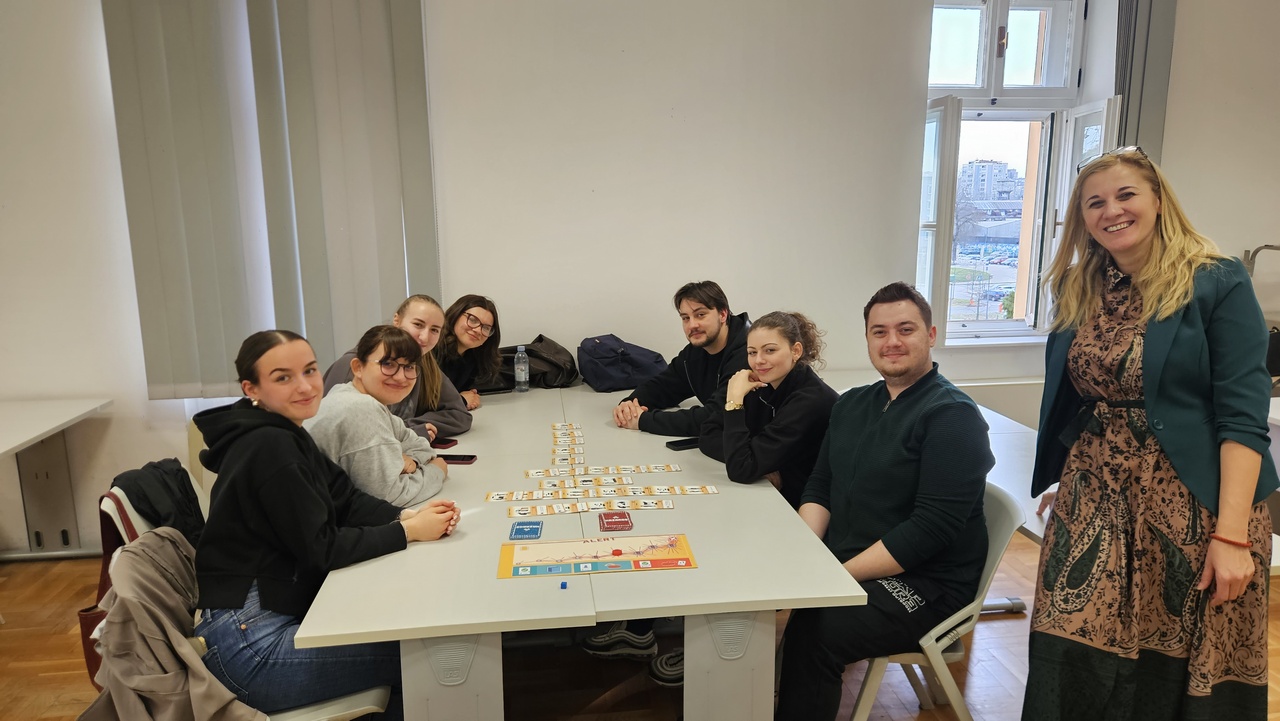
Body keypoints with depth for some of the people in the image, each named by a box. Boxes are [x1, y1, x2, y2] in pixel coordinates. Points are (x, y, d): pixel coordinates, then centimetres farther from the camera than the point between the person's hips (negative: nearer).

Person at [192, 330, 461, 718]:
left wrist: (409, 514, -10)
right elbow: (322, 549, -20)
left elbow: (346, 501, 6)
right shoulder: (270, 447, -21)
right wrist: (409, 531, -15)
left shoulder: (285, 435, 8)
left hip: (275, 616, 9)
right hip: (250, 644, -9)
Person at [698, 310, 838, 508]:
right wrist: (762, 463, -16)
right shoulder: (760, 386, -1)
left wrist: (735, 398, -22)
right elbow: (708, 436, -2)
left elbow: (741, 470, -25)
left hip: (804, 512, -6)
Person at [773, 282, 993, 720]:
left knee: (810, 632, -29)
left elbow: (932, 528, -19)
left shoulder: (953, 416, -12)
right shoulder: (851, 405, 12)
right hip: (839, 564, 7)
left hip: (924, 585, -7)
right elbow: (819, 489, 12)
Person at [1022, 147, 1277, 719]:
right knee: (1073, 669, 1)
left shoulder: (1216, 283, -5)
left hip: (1191, 505, -3)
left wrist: (1232, 535, -17)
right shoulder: (1077, 294, 9)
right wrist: (1055, 486, 11)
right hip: (1094, 504, 4)